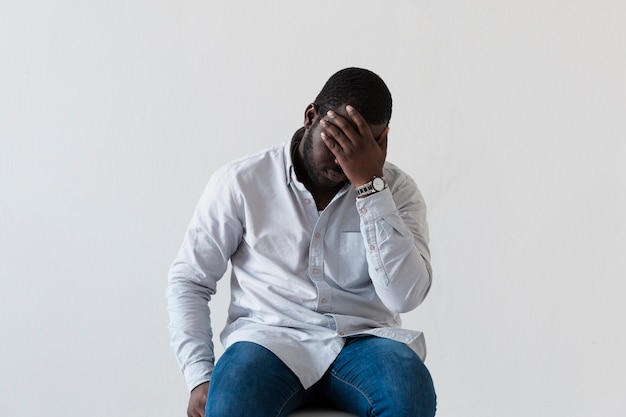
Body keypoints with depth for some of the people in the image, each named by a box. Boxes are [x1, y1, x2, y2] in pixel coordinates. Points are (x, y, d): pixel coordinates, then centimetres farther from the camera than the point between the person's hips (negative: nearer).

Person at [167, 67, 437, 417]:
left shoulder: (395, 189, 3)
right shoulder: (241, 181, 1)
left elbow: (406, 295, -11)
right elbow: (189, 280, 6)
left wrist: (369, 184, -16)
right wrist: (201, 376, -8)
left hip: (363, 340, 2)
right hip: (270, 338, -2)